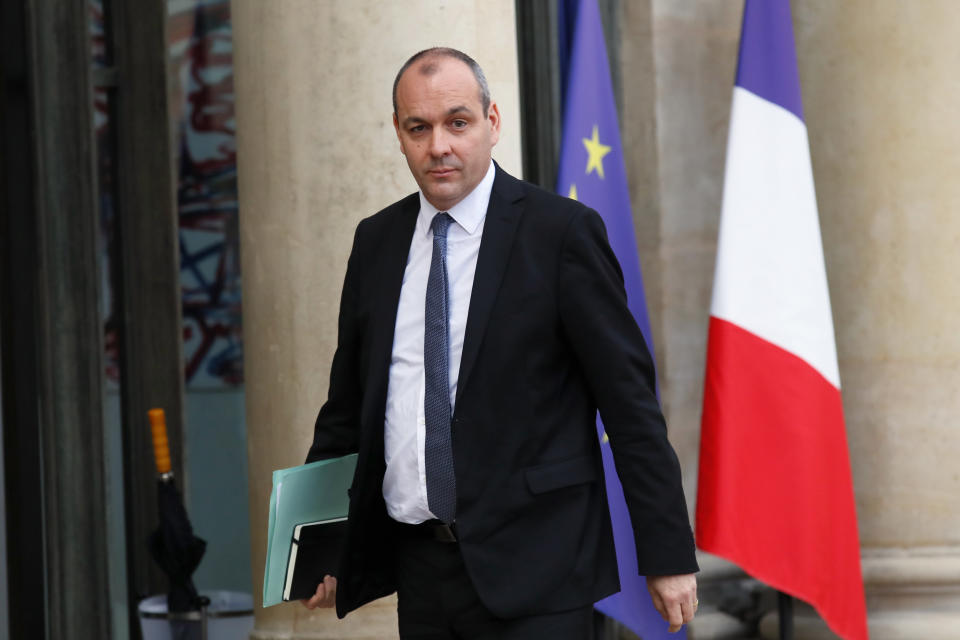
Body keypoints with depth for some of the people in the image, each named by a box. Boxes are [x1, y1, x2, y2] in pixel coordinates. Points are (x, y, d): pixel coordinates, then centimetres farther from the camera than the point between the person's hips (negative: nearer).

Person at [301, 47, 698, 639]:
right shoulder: (376, 240, 10)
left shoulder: (561, 230, -6)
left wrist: (668, 554, -9)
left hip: (534, 573, -5)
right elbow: (350, 396, 17)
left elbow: (629, 396, -7)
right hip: (419, 568, 5)